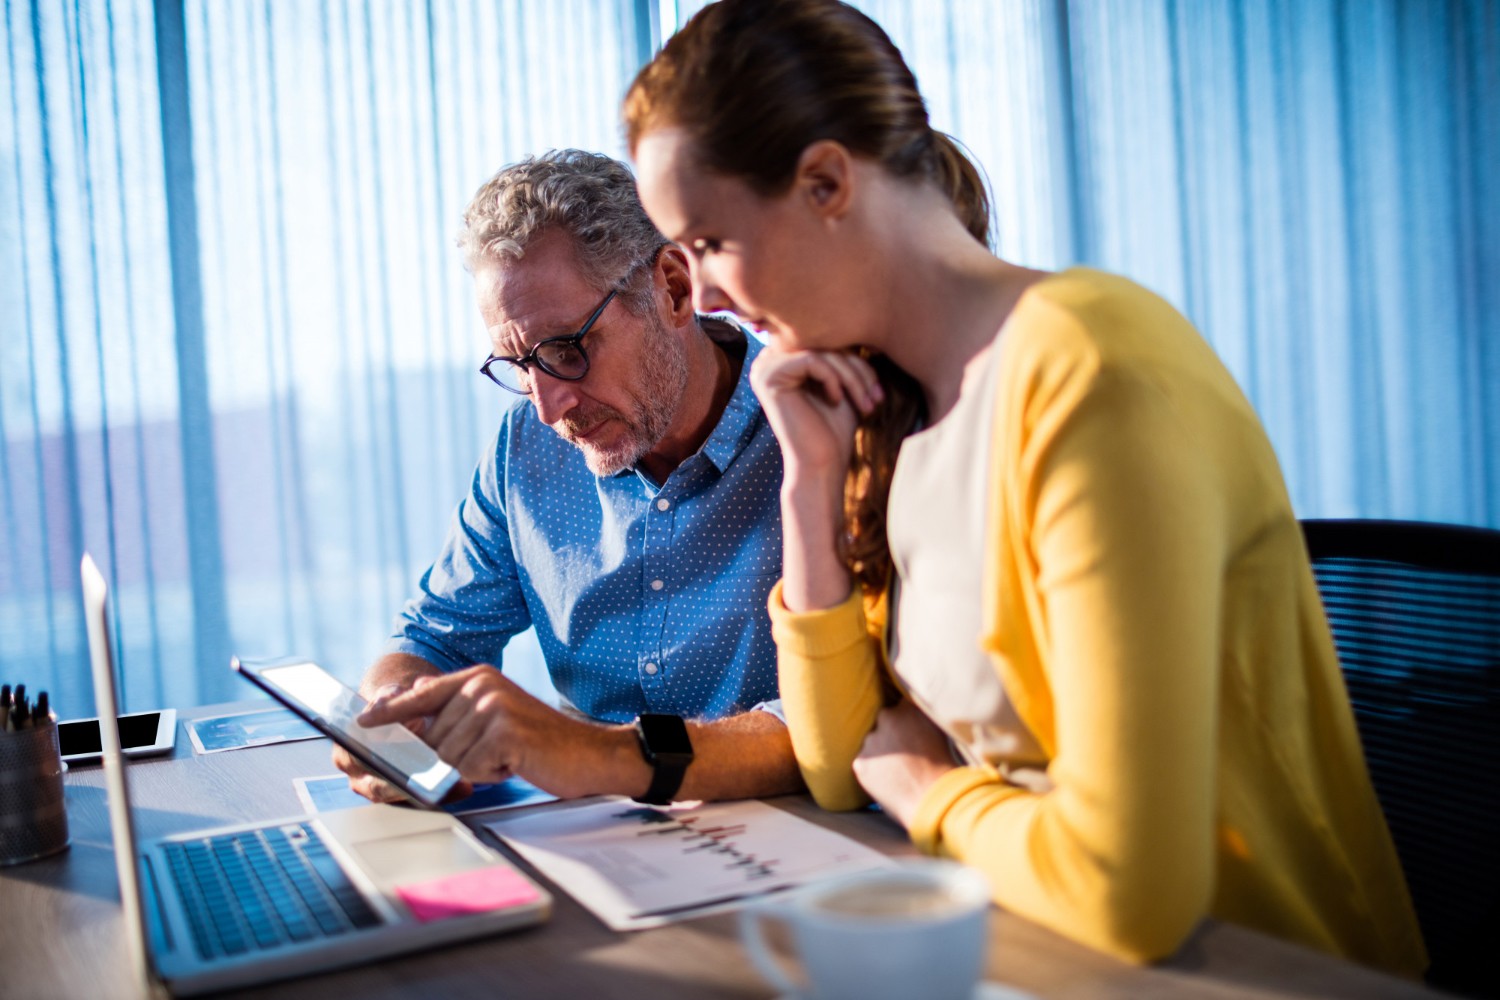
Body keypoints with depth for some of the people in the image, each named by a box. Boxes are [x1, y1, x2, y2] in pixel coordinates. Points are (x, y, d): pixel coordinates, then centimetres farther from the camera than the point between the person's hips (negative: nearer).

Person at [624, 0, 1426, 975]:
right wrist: (811, 481, -4)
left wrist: (927, 791, -10)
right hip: (1046, 946, 6)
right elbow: (839, 772, 3)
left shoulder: (1084, 375, -22)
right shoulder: (893, 403, 2)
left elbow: (1126, 892, -28)